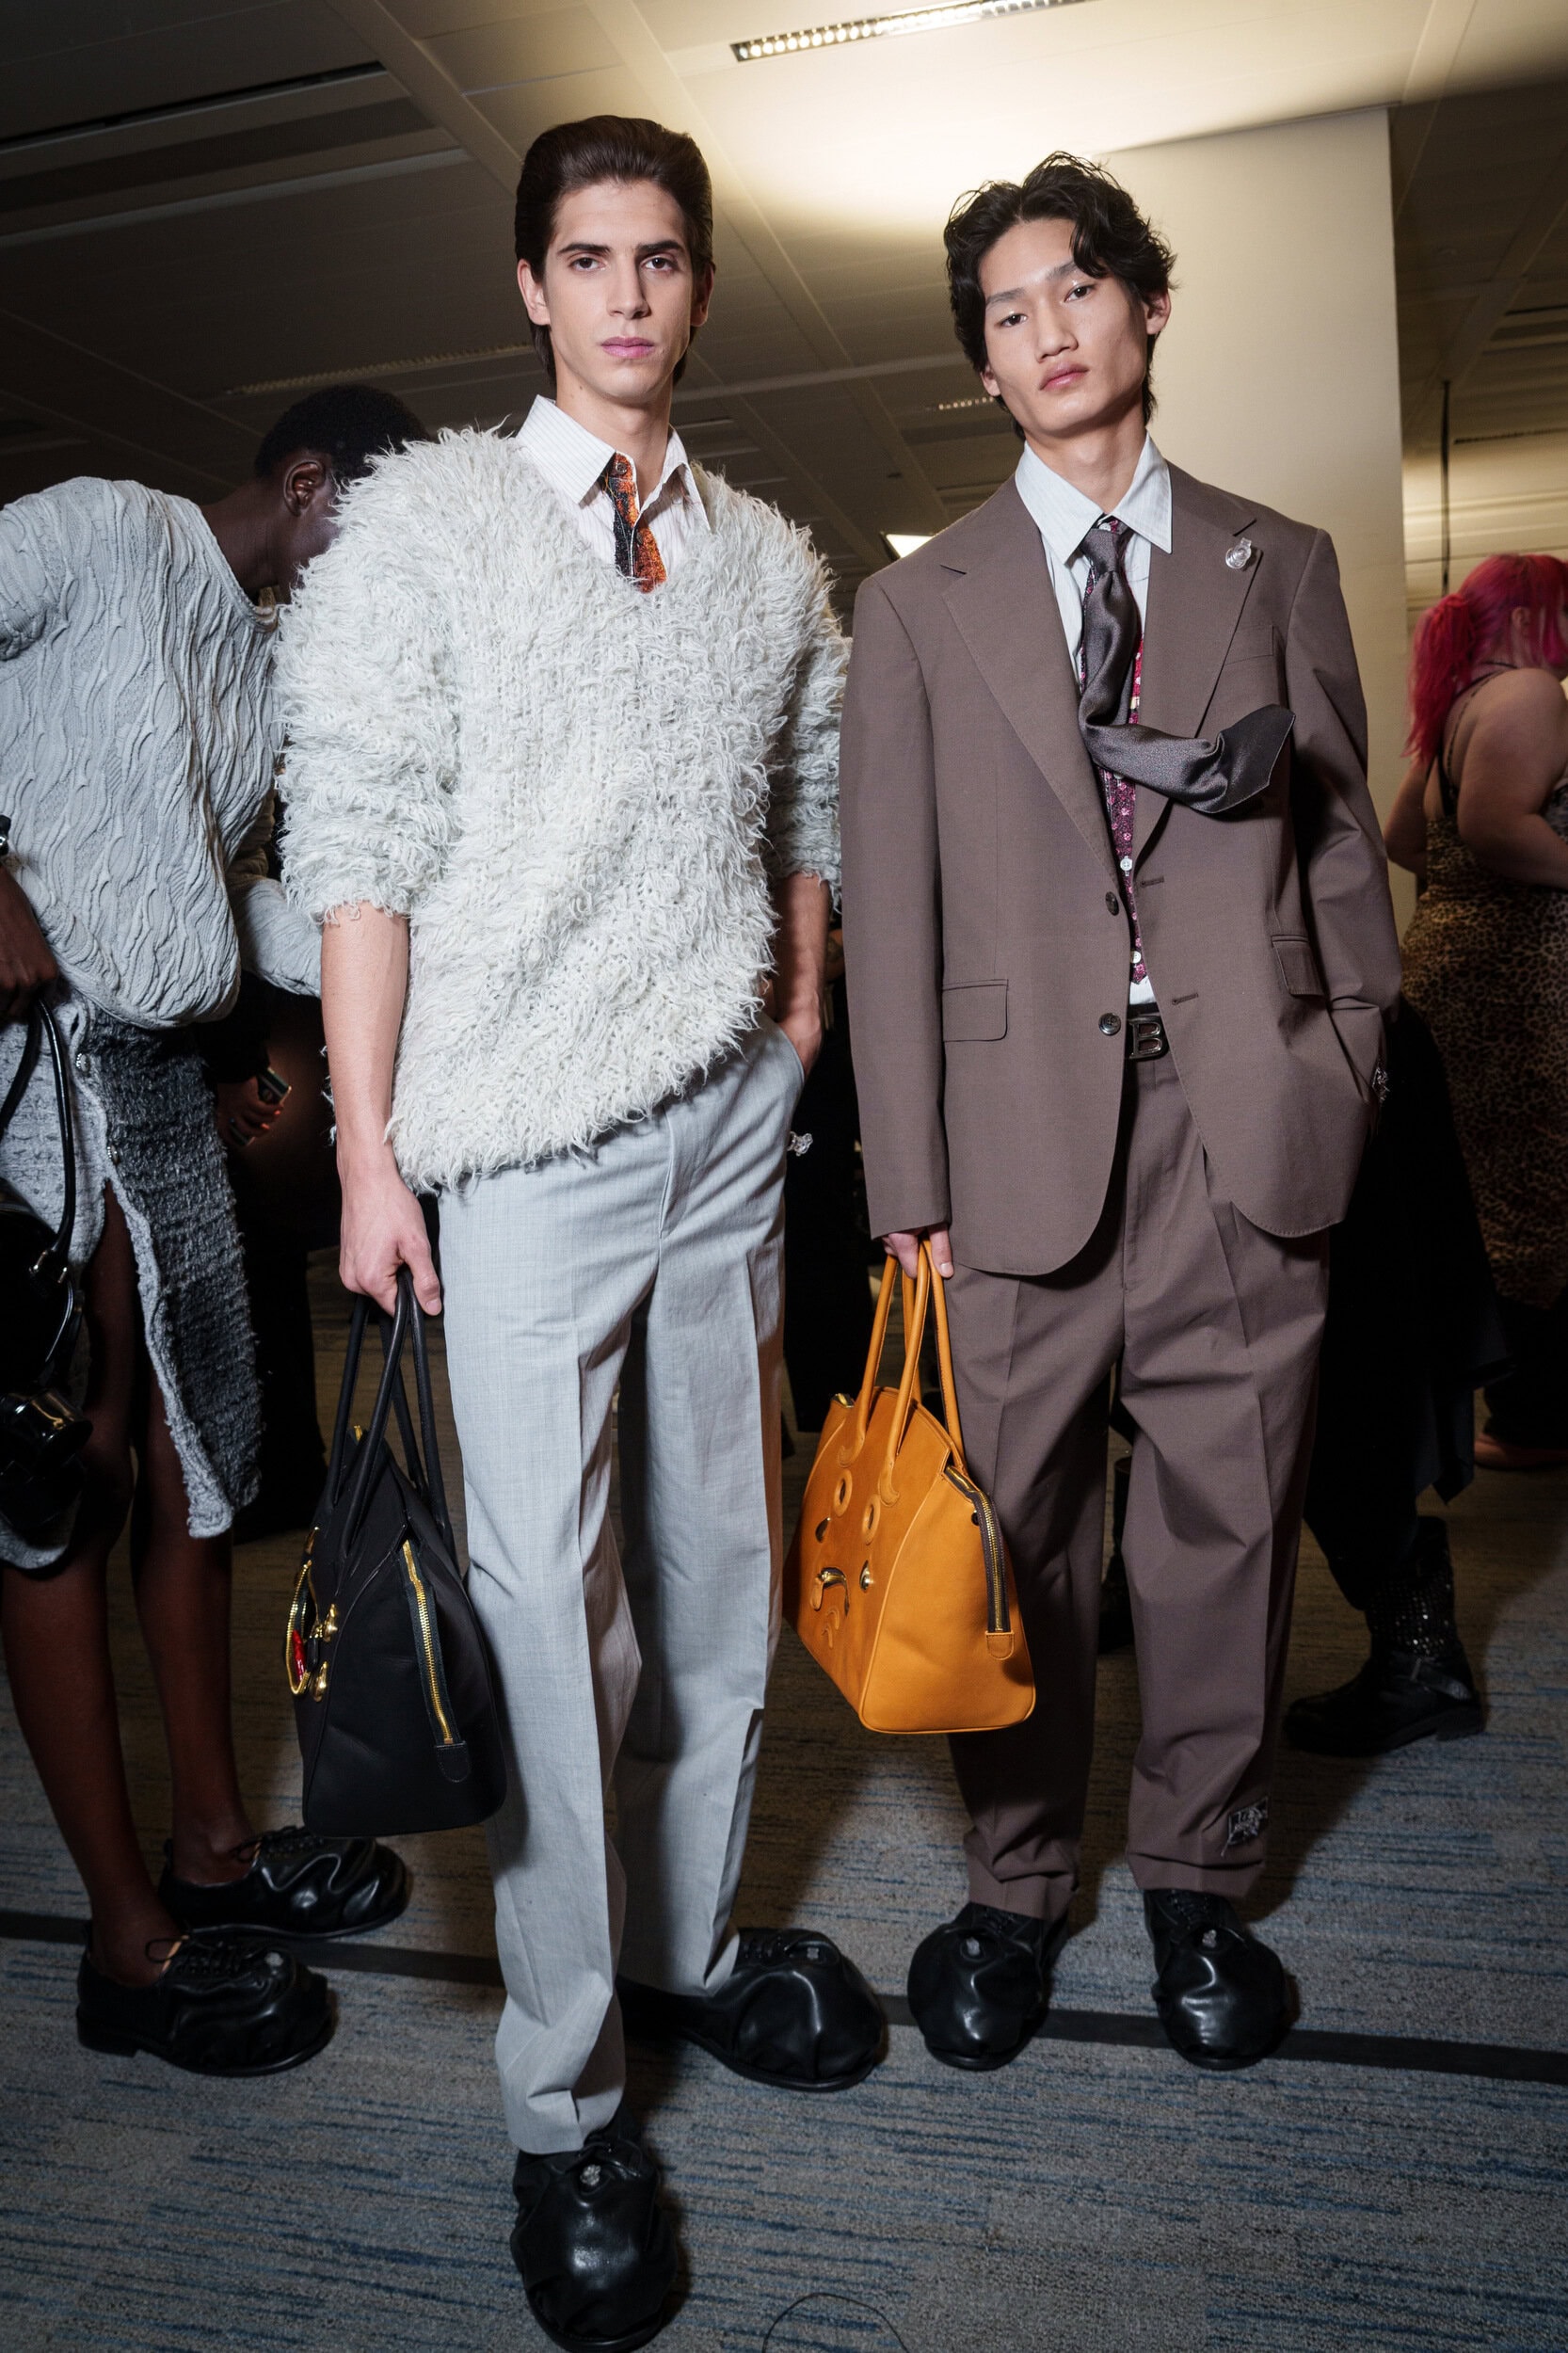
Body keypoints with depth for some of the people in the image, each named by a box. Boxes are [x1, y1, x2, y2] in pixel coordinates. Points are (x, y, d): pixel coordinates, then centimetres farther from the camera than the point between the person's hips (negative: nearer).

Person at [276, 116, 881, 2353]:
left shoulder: (773, 556, 15)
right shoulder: (425, 517, 3)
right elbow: (359, 843, -4)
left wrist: (800, 1060, 10)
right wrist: (367, 1153, -10)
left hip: (732, 1123, 4)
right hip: (520, 1147, -4)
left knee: (723, 1559, 11)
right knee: (550, 1603, -2)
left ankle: (696, 1939, 32)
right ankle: (565, 2100, 16)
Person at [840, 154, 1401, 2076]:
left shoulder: (1281, 568, 14)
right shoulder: (917, 605, 10)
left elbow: (1343, 847, 13)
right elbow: (890, 905, 3)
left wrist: (1348, 1090, 5)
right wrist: (908, 1181, -4)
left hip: (1245, 1127, 1)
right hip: (1022, 1136, -1)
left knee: (1229, 1523, 8)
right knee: (1016, 1537, 6)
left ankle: (1199, 1882, 30)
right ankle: (1015, 1884, 28)